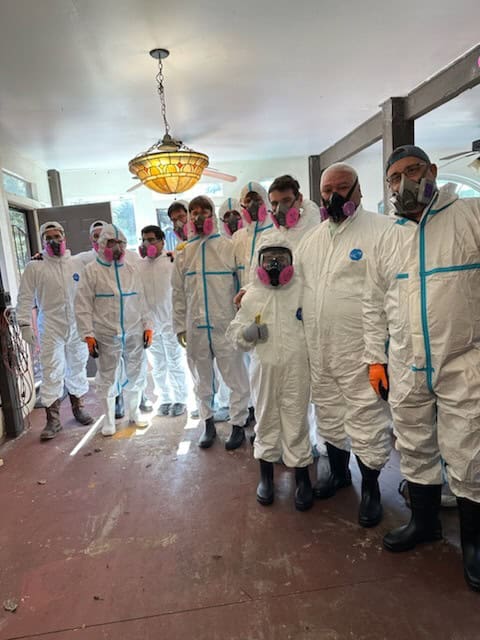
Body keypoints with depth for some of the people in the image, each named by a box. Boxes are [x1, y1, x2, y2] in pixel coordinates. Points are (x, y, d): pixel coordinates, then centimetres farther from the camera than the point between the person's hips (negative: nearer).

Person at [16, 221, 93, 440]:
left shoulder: (76, 264, 6)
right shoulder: (34, 267, -1)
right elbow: (26, 298, -2)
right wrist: (25, 324, -10)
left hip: (77, 326, 3)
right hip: (50, 328, -2)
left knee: (77, 368, 14)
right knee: (51, 374, -2)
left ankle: (78, 407, 31)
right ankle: (53, 419, 8)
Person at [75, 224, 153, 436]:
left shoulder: (130, 270, 10)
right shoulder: (92, 271, -1)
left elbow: (141, 301, 13)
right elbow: (83, 306, -3)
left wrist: (147, 326, 7)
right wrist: (88, 334, -8)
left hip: (134, 333, 3)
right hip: (106, 336, -3)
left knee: (135, 374, 11)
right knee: (107, 378, 5)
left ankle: (134, 412, 30)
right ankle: (108, 420, 21)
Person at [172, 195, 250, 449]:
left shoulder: (228, 247, 1)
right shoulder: (184, 253, 10)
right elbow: (179, 292, 10)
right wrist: (180, 326, 7)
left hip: (225, 323, -3)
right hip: (195, 326, 3)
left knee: (236, 378, 2)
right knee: (202, 378, 13)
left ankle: (238, 424, 17)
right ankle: (208, 423, 28)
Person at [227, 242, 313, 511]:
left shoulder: (303, 289, -1)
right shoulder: (252, 295, 4)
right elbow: (234, 331, 8)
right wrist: (248, 332, -13)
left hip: (296, 369, -2)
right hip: (264, 369, 2)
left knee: (297, 421, 7)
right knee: (266, 420, 15)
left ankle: (302, 477, 27)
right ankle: (266, 475, 34)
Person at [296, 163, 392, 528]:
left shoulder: (383, 230, -8)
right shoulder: (311, 238, 12)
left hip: (360, 351, -6)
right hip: (317, 352, 6)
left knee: (366, 424, 5)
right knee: (328, 417, 21)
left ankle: (371, 488, 29)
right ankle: (339, 472, 44)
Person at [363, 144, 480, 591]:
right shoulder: (388, 239, 10)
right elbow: (374, 304, 13)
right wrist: (375, 357, 10)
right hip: (405, 369, 5)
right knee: (414, 451, 17)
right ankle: (424, 522, 39)